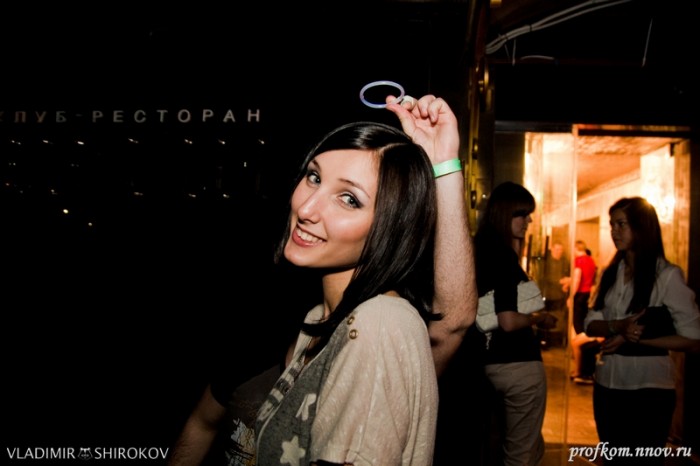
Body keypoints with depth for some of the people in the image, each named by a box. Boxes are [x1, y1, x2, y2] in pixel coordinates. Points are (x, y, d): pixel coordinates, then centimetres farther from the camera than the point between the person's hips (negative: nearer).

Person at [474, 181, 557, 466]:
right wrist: (539, 319, -5)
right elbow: (508, 322, -24)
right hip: (519, 365, -8)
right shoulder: (504, 256, -18)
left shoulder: (482, 252, 7)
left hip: (493, 362, 8)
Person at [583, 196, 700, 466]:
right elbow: (590, 324, 3)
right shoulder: (611, 274, 8)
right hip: (607, 385, 6)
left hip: (648, 389, -6)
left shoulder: (667, 275, -11)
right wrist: (617, 326, -18)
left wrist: (636, 339, -18)